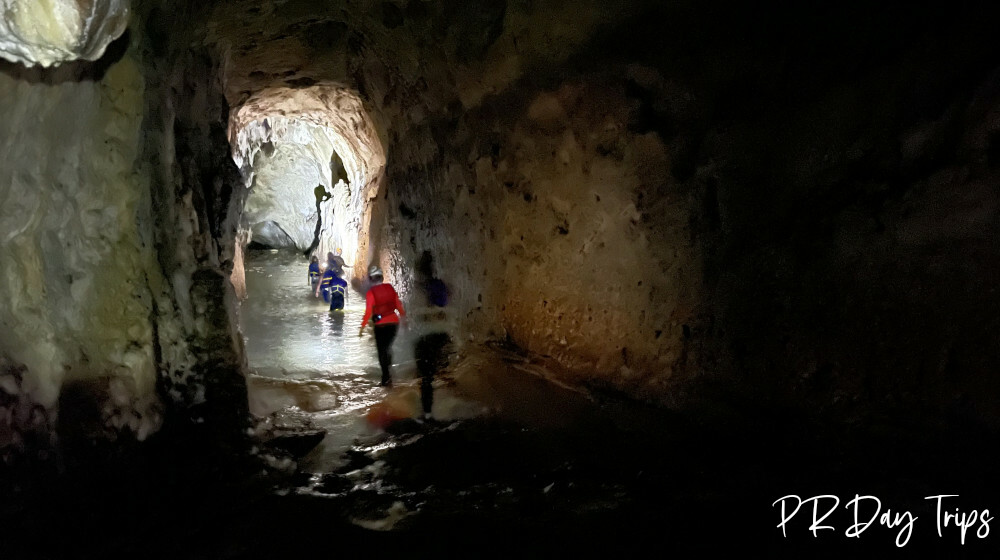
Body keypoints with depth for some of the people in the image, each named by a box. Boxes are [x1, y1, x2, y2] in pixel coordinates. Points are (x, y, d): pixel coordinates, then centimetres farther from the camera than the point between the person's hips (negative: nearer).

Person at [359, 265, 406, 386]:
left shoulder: (371, 292, -13)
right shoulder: (390, 288, 0)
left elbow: (368, 312, -15)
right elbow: (398, 304, 7)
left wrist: (362, 327, -8)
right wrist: (403, 318, 20)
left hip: (380, 325, -4)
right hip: (394, 322, 4)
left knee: (382, 350, 5)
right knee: (388, 346, 22)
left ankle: (386, 378, 4)